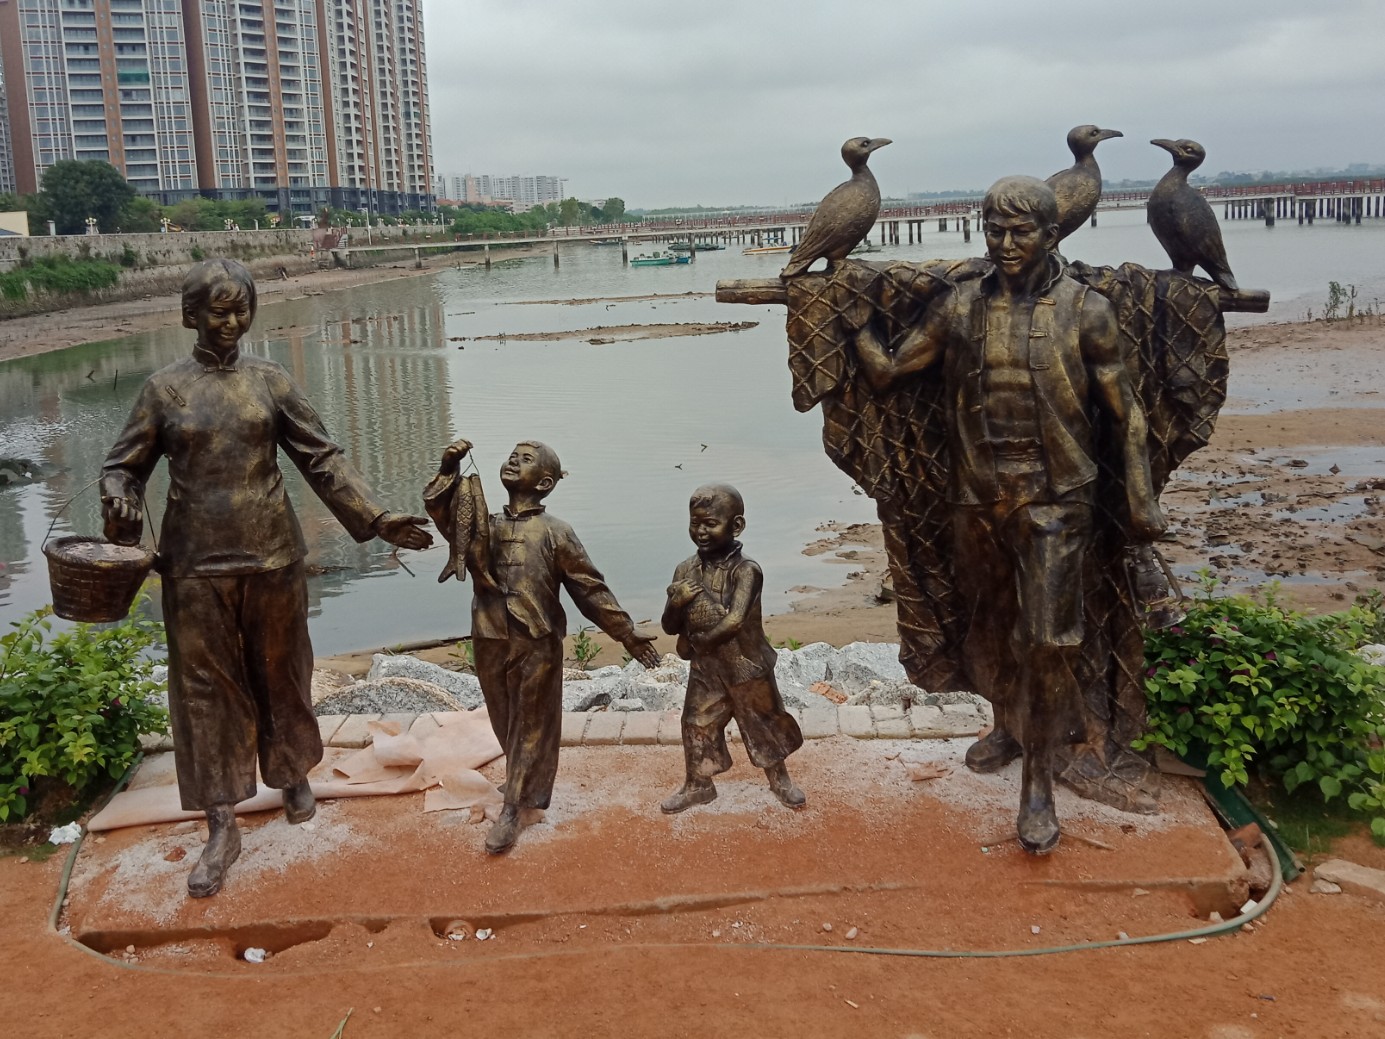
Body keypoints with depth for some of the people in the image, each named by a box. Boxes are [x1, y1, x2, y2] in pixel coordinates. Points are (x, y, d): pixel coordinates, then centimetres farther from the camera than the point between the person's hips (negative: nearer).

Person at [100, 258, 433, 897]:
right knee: (206, 686, 3)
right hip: (196, 564, -1)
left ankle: (293, 774, 38)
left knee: (281, 672, 14)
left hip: (271, 556, 1)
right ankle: (221, 827, 12)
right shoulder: (164, 388, -1)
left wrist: (376, 519, -7)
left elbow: (322, 460, 1)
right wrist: (120, 506, -19)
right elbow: (124, 467, 4)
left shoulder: (270, 382, 1)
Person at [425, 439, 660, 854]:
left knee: (531, 726, 4)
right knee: (505, 722, 17)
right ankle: (527, 786, 39)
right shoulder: (484, 525, 6)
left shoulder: (555, 532, -6)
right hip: (490, 644, 5)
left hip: (537, 646, -4)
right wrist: (448, 471, -21)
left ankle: (515, 807, 11)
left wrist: (626, 634, -5)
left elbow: (591, 589, -4)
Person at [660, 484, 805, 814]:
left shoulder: (745, 570, -20)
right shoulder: (685, 570, -4)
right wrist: (675, 603, -21)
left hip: (746, 666, -4)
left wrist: (698, 641, -17)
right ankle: (697, 785, 33)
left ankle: (779, 779, 36)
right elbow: (670, 626, 0)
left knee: (763, 724, 14)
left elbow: (735, 621, -29)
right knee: (697, 727, 12)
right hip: (704, 669, 4)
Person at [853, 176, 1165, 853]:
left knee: (1047, 639, -6)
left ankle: (1038, 783, 6)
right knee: (987, 627, 17)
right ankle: (1010, 726, 42)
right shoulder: (958, 307, 2)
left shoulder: (1085, 311, -5)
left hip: (1052, 500, -3)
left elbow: (1123, 413, -1)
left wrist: (1140, 500, -3)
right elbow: (887, 371, 6)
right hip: (976, 499, 3)